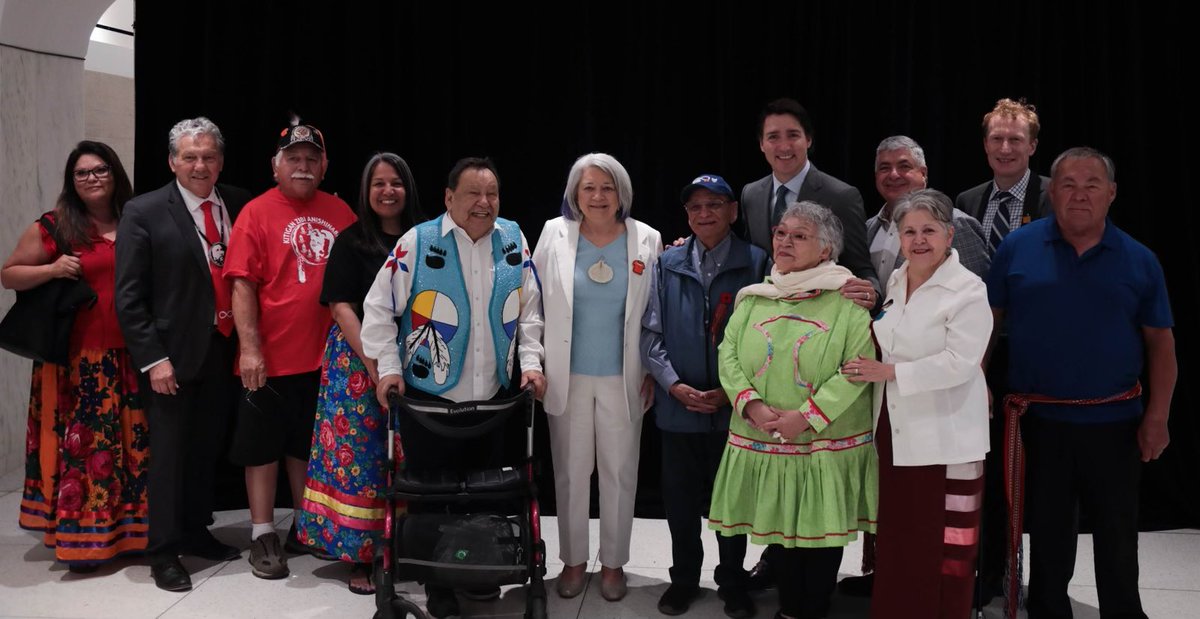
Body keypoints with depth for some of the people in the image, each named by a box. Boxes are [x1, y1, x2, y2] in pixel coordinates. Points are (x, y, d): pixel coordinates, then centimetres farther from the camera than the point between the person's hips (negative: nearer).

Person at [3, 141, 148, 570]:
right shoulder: (54, 226, 1)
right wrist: (53, 269, -13)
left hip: (129, 358, 4)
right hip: (78, 361, -3)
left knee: (132, 443, 7)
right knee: (79, 445, -1)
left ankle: (127, 531, 20)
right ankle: (80, 539, 10)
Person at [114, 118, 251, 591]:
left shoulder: (240, 205, 4)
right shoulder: (144, 212, -6)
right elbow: (129, 297, -7)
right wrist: (153, 358, -12)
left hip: (225, 349, 4)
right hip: (174, 354, -3)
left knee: (207, 449, 14)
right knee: (169, 453, 5)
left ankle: (195, 532, 31)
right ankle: (164, 551, 18)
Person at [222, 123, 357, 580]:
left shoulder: (340, 213, 5)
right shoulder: (257, 212, -5)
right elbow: (243, 285, -9)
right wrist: (250, 348, -16)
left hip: (325, 356, 4)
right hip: (271, 357, -3)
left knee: (310, 444, 16)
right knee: (263, 447, 8)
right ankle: (263, 535, 21)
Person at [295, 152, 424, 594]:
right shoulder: (351, 242, 1)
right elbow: (342, 308, -5)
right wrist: (373, 364, -14)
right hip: (359, 361, -2)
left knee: (408, 458, 5)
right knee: (358, 454, -1)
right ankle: (359, 554, 10)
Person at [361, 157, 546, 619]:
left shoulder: (513, 240, 4)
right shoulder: (417, 242, -8)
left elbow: (530, 311, 9)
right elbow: (379, 307, -3)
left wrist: (531, 362, 1)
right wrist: (389, 367, -8)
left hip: (495, 397, 4)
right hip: (429, 396, -3)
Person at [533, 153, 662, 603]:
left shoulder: (647, 240, -3)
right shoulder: (554, 234, -2)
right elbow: (533, 302, 3)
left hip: (623, 379, 0)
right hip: (567, 377, 1)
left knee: (619, 473, 9)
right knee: (570, 472, 11)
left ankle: (613, 562, 27)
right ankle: (573, 560, 28)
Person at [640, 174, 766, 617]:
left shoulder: (757, 263, -3)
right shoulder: (667, 265, 4)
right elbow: (651, 333, 2)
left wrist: (731, 390, -12)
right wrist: (675, 385, -10)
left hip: (735, 407, -2)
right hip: (679, 407, 2)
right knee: (680, 498, 13)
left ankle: (732, 582, 32)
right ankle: (684, 578, 33)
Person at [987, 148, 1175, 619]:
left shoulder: (1139, 260, 0)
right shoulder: (1017, 248, -2)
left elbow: (1161, 343, 2)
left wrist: (1157, 416, -5)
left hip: (1114, 421, 1)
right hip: (1040, 420, 0)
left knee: (1117, 535, 14)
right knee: (1047, 532, 14)